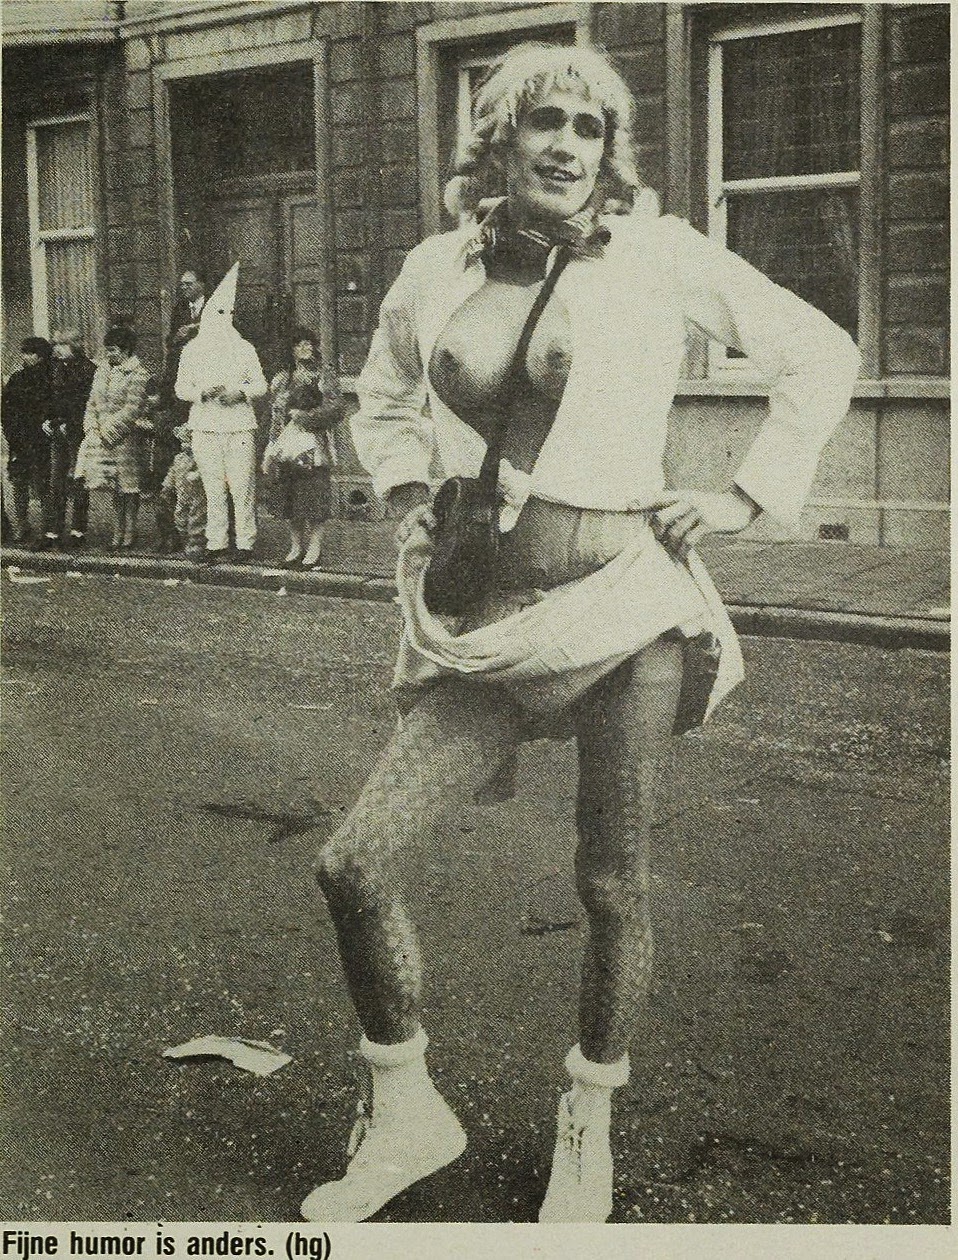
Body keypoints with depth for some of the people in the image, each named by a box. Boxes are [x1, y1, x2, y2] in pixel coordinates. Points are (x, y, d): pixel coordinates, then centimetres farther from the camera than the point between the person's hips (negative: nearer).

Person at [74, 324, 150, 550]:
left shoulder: (138, 374, -7)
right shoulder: (102, 371, 14)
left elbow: (133, 408, -13)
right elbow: (92, 403, 14)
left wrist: (109, 429, -13)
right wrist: (92, 428, 0)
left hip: (127, 439, -6)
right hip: (103, 437, 6)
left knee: (128, 489, -1)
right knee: (115, 489, 10)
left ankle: (129, 535, 7)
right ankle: (118, 534, 16)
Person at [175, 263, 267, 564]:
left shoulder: (243, 348, 10)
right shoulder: (192, 350, 9)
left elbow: (261, 384, 11)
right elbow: (181, 389, 9)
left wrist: (240, 392, -8)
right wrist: (204, 392, -10)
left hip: (240, 425, 0)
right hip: (205, 426, 0)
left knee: (242, 487, -6)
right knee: (214, 490, 0)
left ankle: (245, 542, 1)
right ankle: (216, 543, 6)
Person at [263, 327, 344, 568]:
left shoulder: (321, 378, 3)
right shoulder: (280, 379, 15)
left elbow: (336, 410, -6)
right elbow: (273, 417, 16)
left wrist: (304, 416, -10)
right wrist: (270, 450, 11)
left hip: (313, 447, -4)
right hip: (286, 447, 4)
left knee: (313, 500, -6)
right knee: (289, 502, 5)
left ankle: (314, 551, -1)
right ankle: (296, 548, 15)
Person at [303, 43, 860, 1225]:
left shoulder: (656, 256, -1)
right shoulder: (437, 271, 7)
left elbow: (821, 354, 7)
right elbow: (381, 404, 26)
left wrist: (745, 495, 1)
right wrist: (407, 498, 9)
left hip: (623, 600, -3)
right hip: (485, 617, 3)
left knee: (612, 886, 4)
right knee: (353, 862, -5)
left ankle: (587, 1131, 29)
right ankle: (405, 1115, 17)